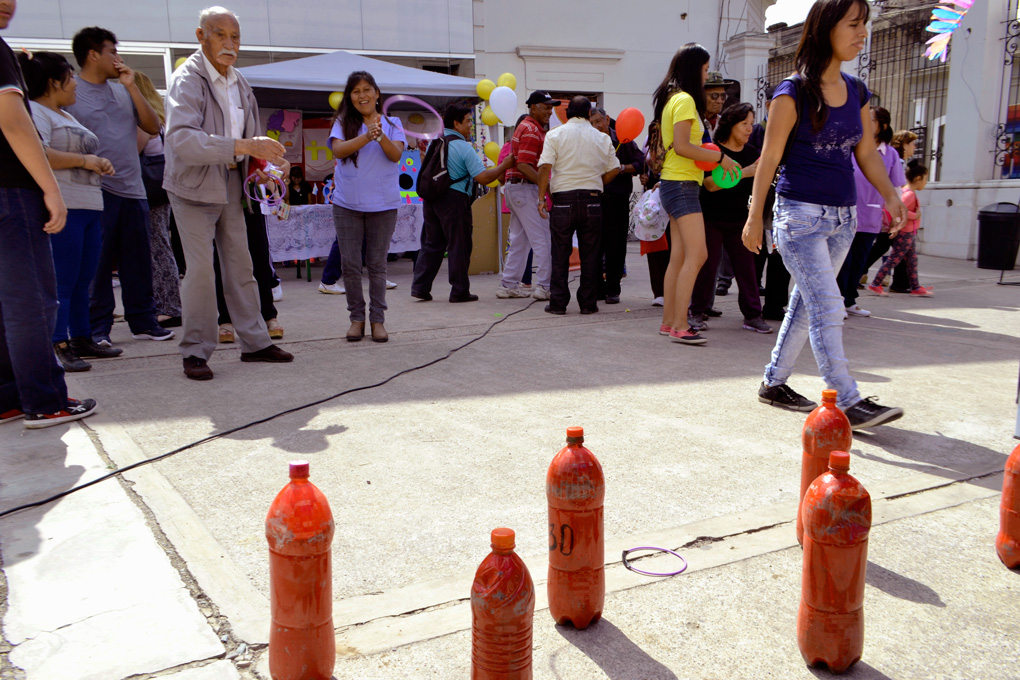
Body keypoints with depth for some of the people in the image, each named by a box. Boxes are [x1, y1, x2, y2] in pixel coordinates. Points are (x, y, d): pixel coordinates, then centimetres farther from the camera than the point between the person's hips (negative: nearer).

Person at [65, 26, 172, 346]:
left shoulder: (122, 89, 15)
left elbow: (154, 127, 7)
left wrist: (132, 86, 1)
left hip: (133, 189, 5)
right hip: (97, 191, -5)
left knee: (139, 262, 8)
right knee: (97, 263, -3)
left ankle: (143, 321, 16)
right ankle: (97, 328, 4)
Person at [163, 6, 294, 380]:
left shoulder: (240, 83, 8)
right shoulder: (187, 80, -15)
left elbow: (250, 135, 19)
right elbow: (182, 139, -31)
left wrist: (262, 163, -3)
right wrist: (244, 146, -39)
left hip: (231, 185, 7)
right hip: (194, 186, -7)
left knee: (240, 265, 10)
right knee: (201, 269, -9)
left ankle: (254, 342, 18)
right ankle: (195, 352, 2)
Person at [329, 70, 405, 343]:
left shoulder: (392, 123, 7)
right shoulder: (343, 123, 6)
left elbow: (396, 154, -8)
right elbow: (338, 149, -12)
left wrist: (380, 135, -27)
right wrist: (367, 136, -26)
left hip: (383, 204, 0)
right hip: (347, 204, 1)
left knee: (377, 264, 3)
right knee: (350, 264, 1)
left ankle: (377, 319, 10)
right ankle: (356, 318, 13)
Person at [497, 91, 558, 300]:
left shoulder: (525, 127, 19)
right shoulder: (532, 130, -13)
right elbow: (524, 166, -22)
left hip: (515, 187, 11)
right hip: (525, 188, -10)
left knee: (519, 239, 13)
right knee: (542, 239, -6)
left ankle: (509, 285, 17)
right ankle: (543, 286, -4)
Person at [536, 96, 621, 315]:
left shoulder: (555, 135, 1)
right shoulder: (602, 138, 8)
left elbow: (545, 167, -9)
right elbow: (614, 169, 9)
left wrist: (541, 197, -4)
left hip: (563, 199, -1)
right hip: (592, 199, 1)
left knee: (560, 253, 5)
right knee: (590, 253, 6)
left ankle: (558, 302, 6)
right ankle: (588, 303, 8)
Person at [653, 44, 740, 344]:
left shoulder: (672, 98, 19)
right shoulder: (685, 100, -11)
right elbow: (681, 146, -19)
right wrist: (719, 157, -13)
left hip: (674, 183, 10)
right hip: (681, 184, -10)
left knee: (679, 256, 9)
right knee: (697, 254, -14)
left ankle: (668, 322, 11)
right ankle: (679, 326, -16)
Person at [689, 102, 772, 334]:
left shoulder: (751, 152, 8)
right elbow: (710, 184, -21)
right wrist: (743, 173, -28)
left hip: (739, 220, 4)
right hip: (712, 219, -4)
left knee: (746, 265, 2)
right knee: (707, 266, -1)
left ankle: (752, 315, 7)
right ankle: (697, 313, 12)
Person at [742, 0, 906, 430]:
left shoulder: (857, 93, 11)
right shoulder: (794, 93, -9)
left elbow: (867, 153, 14)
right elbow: (770, 157, -7)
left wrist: (890, 195, -2)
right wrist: (754, 216, -6)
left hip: (842, 216, 7)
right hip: (800, 214, -7)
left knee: (806, 303, 12)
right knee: (827, 306, -11)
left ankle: (774, 383, 25)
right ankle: (847, 404, -9)